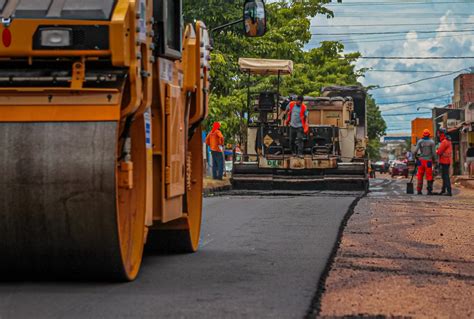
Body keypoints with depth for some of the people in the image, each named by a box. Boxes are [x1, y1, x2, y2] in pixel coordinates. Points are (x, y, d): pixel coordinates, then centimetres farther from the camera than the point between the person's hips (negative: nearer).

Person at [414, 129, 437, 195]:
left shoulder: (420, 141, -1)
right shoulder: (431, 142, -5)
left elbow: (415, 151, -8)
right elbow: (433, 152, -6)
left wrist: (416, 157, 9)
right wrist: (434, 160, 9)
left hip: (421, 160, 2)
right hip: (428, 161, -2)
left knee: (420, 176, 7)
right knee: (429, 176, 5)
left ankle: (419, 190, 5)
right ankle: (429, 190, 3)